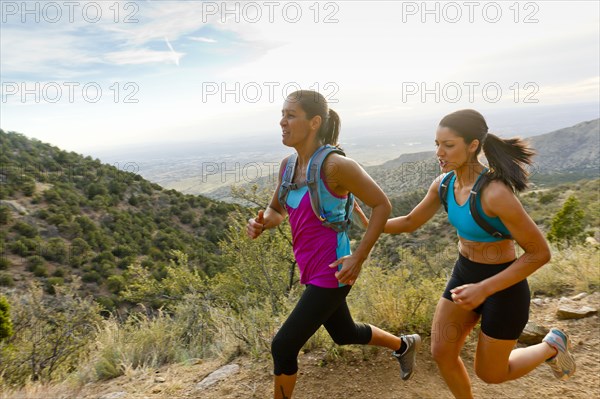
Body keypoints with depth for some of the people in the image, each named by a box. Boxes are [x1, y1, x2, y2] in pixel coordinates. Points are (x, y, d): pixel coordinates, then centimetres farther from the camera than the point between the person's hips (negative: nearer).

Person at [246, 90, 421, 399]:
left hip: (330, 274, -8)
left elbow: (382, 205, -15)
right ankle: (404, 345, 55)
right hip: (312, 269, 8)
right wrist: (260, 223, -10)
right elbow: (277, 210, 13)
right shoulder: (288, 165, 0)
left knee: (283, 347, -1)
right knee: (345, 334, 28)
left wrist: (359, 258, -18)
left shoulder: (335, 165, -22)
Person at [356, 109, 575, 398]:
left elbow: (540, 253, -22)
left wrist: (484, 289, -27)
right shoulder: (444, 182, -8)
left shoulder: (496, 193, -31)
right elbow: (410, 223, 4)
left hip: (503, 285, -6)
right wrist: (369, 225, -12)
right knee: (441, 354, 7)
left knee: (490, 373, 13)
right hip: (465, 274, 6)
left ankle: (551, 346, 39)